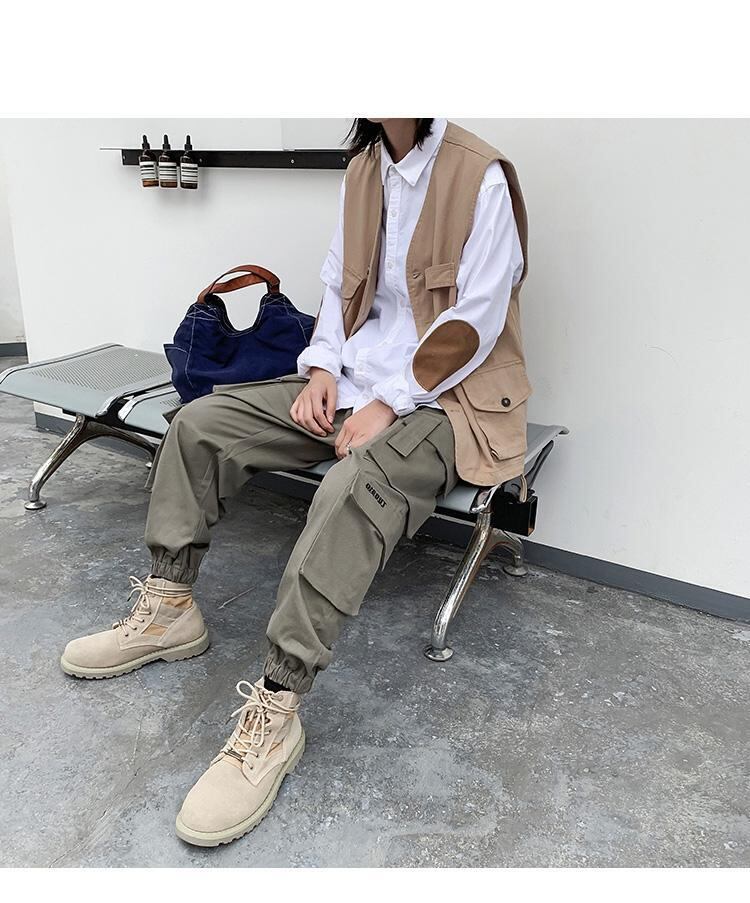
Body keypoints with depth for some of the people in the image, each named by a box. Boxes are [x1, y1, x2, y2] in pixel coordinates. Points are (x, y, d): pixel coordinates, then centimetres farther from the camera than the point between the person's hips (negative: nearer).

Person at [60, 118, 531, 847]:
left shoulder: (481, 177, -11)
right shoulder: (362, 170, 11)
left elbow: (474, 324, -15)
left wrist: (388, 404, -18)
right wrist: (324, 366, -1)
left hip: (443, 397, -7)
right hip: (353, 381, 7)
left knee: (351, 489, -37)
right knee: (201, 423, -3)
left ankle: (274, 713, -28)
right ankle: (168, 611, 7)